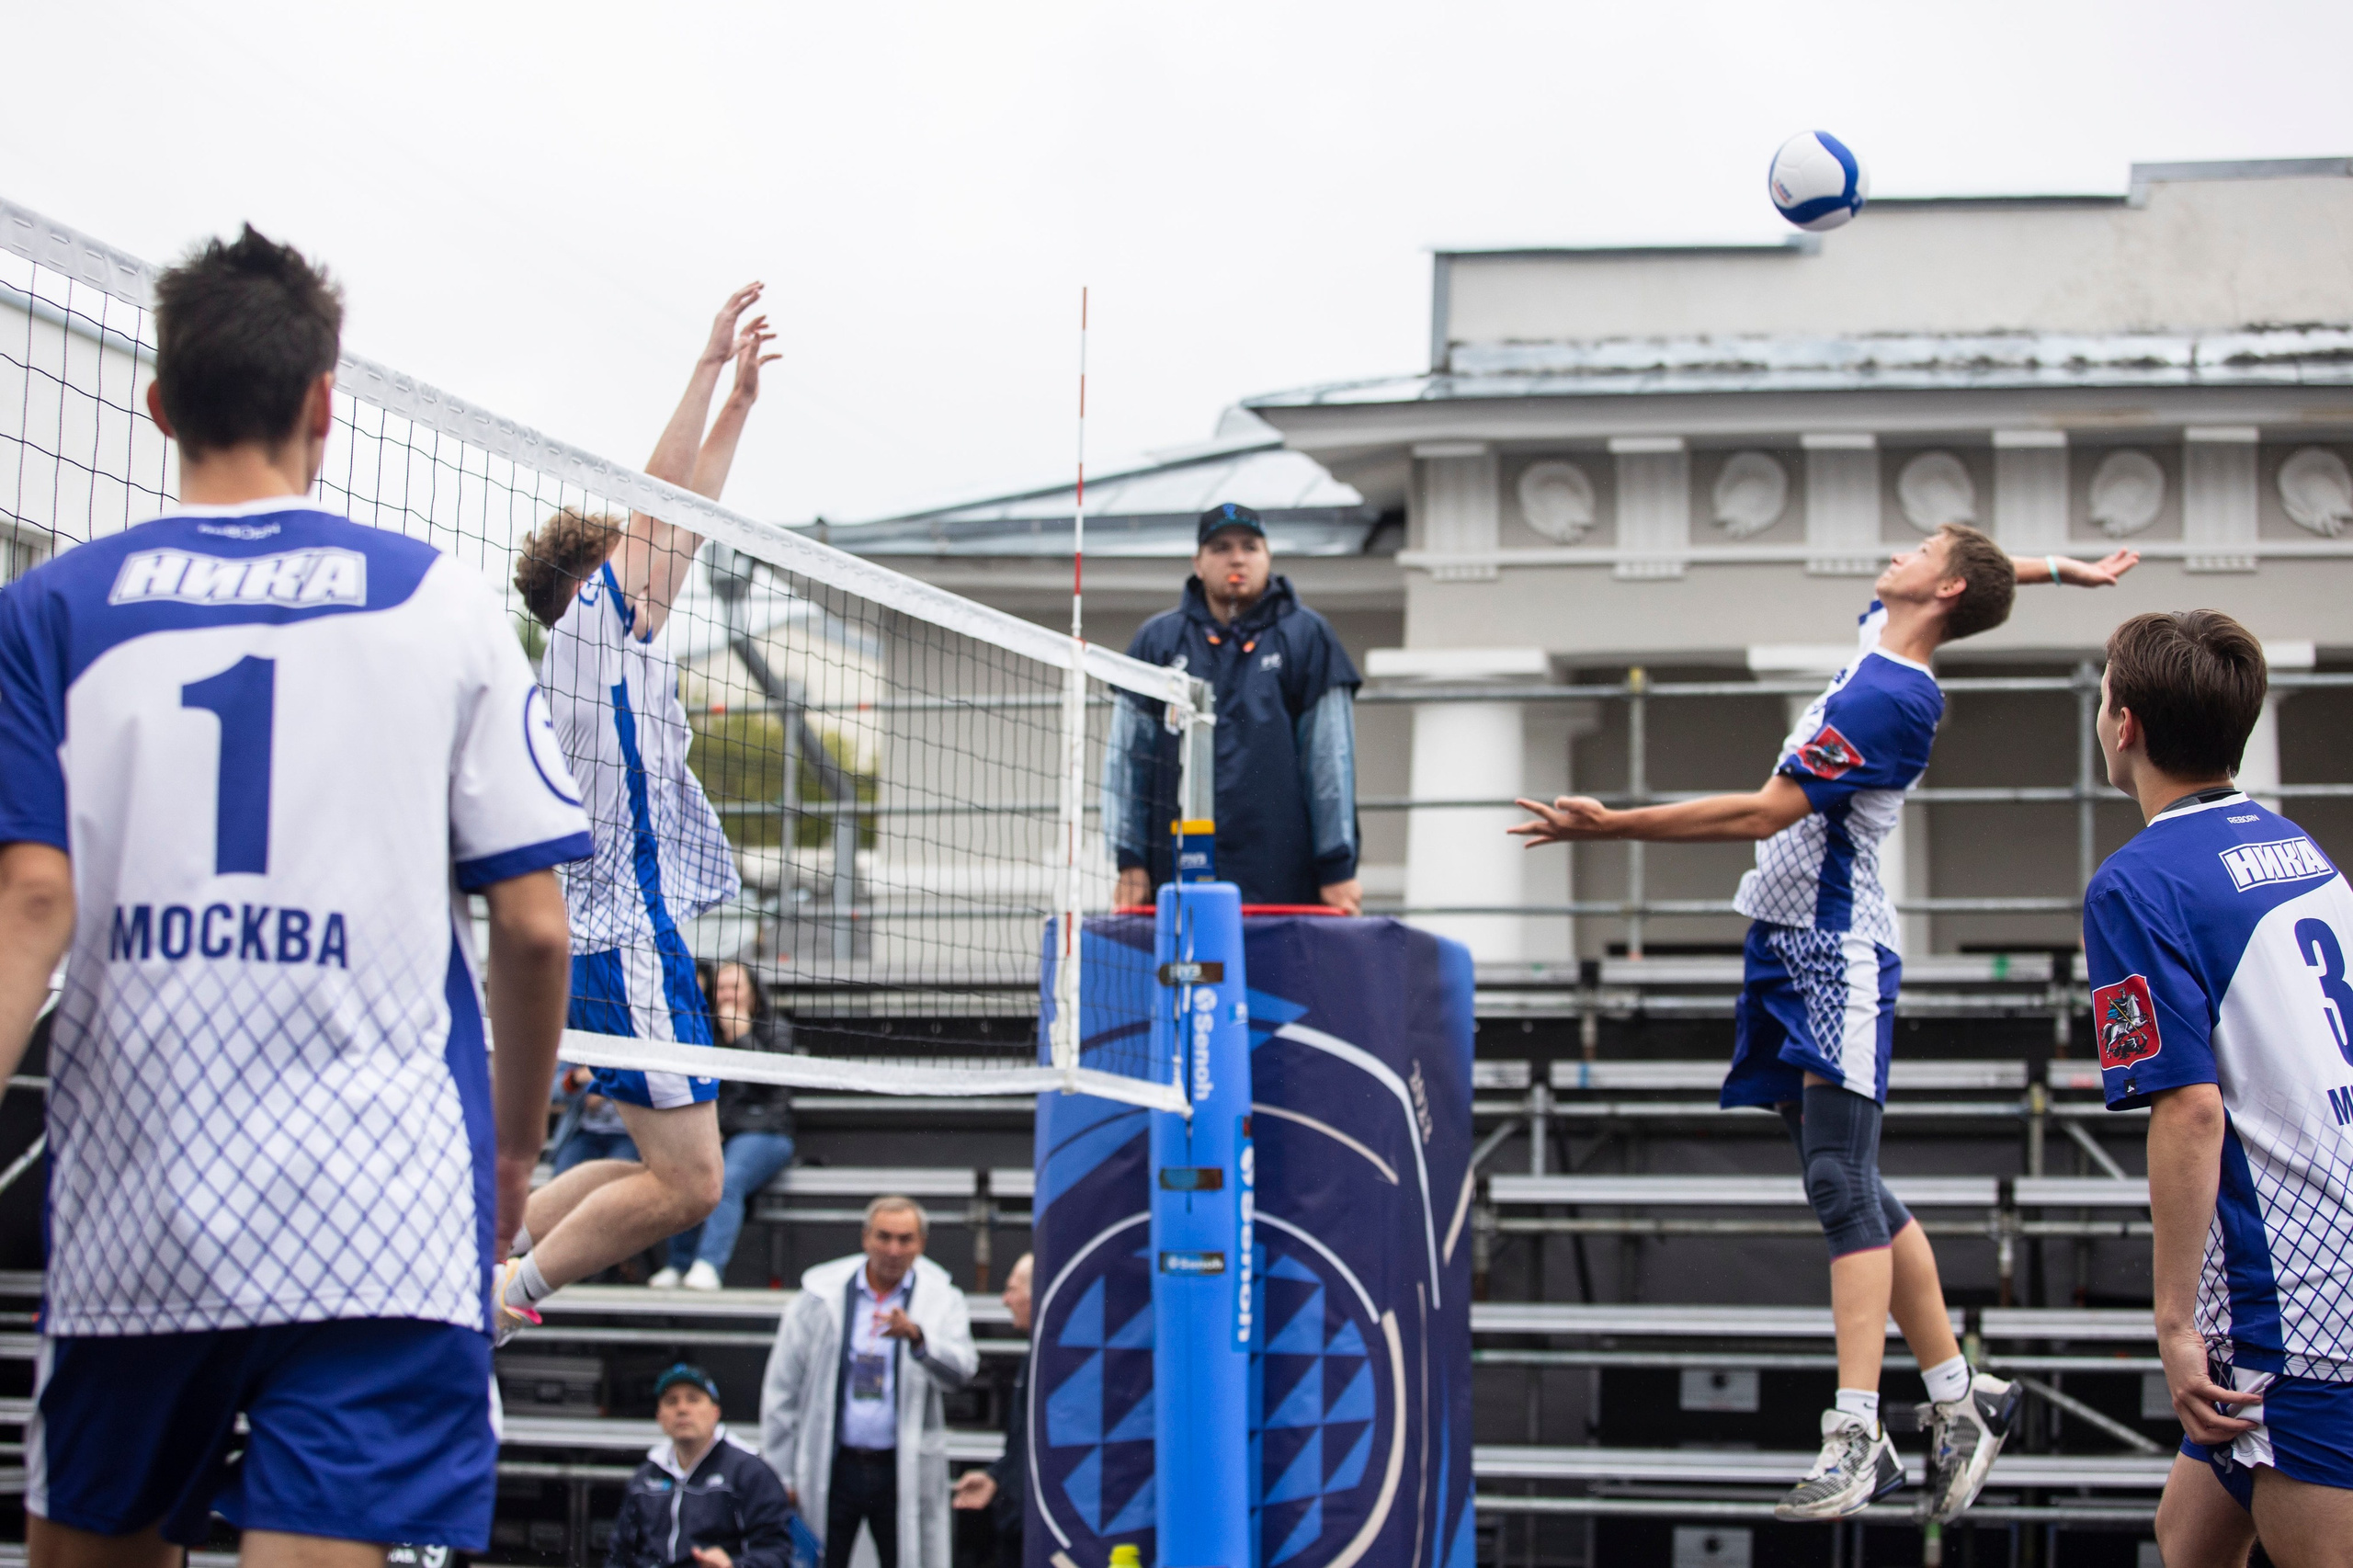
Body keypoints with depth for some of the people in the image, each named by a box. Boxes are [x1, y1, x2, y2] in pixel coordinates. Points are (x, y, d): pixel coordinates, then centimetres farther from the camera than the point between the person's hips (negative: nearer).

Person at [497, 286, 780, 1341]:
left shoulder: (617, 641, 20)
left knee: (672, 1172, 13)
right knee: (688, 1182, -10)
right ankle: (511, 1290, -3)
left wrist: (740, 400, 24)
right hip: (627, 942, -10)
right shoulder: (595, 625, -3)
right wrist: (710, 366, -4)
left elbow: (681, 524, 23)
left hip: (629, 932, 10)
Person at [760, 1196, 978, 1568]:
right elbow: (781, 1391, 5)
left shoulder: (940, 1298, 3)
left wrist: (916, 1336, -33)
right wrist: (779, 1475, 3)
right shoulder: (822, 1296, 2)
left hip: (905, 1473, 0)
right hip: (831, 1469, 0)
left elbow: (961, 1370, -14)